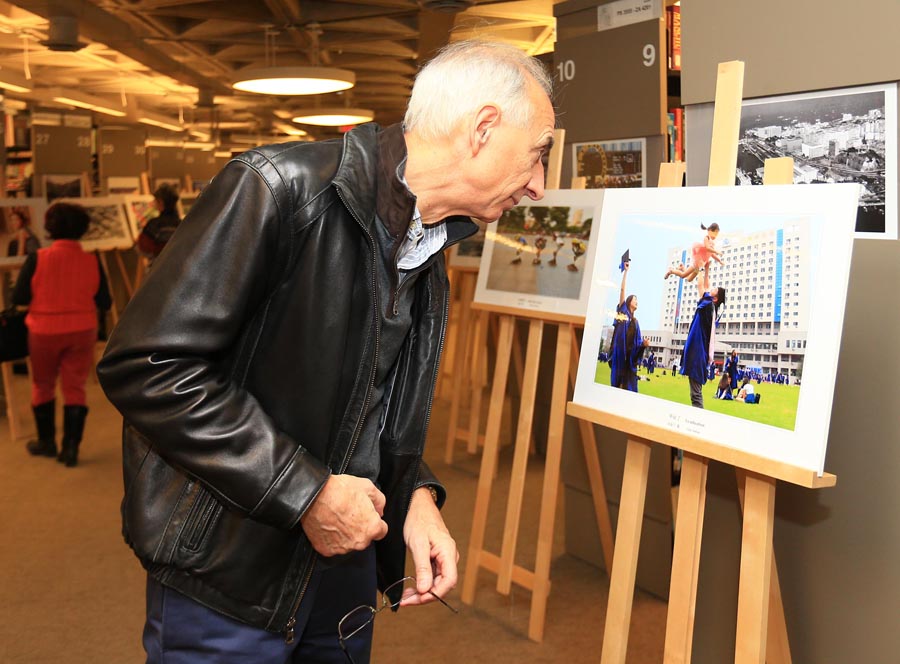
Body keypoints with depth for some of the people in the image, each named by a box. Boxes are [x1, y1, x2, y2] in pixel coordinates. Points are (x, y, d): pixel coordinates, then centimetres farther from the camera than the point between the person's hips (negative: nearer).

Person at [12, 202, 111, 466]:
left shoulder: (37, 259, -13)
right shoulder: (92, 261, -8)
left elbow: (19, 298, -10)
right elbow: (104, 303, -3)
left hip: (44, 332, -1)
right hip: (82, 332, 1)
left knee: (43, 386, 18)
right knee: (75, 388, 8)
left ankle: (46, 442, 30)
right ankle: (70, 447, 7)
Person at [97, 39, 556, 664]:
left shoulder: (430, 258, 6)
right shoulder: (279, 188, -21)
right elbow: (148, 366, -25)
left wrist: (417, 493, -3)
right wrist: (305, 494, -23)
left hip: (345, 562, 8)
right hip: (228, 573, -7)